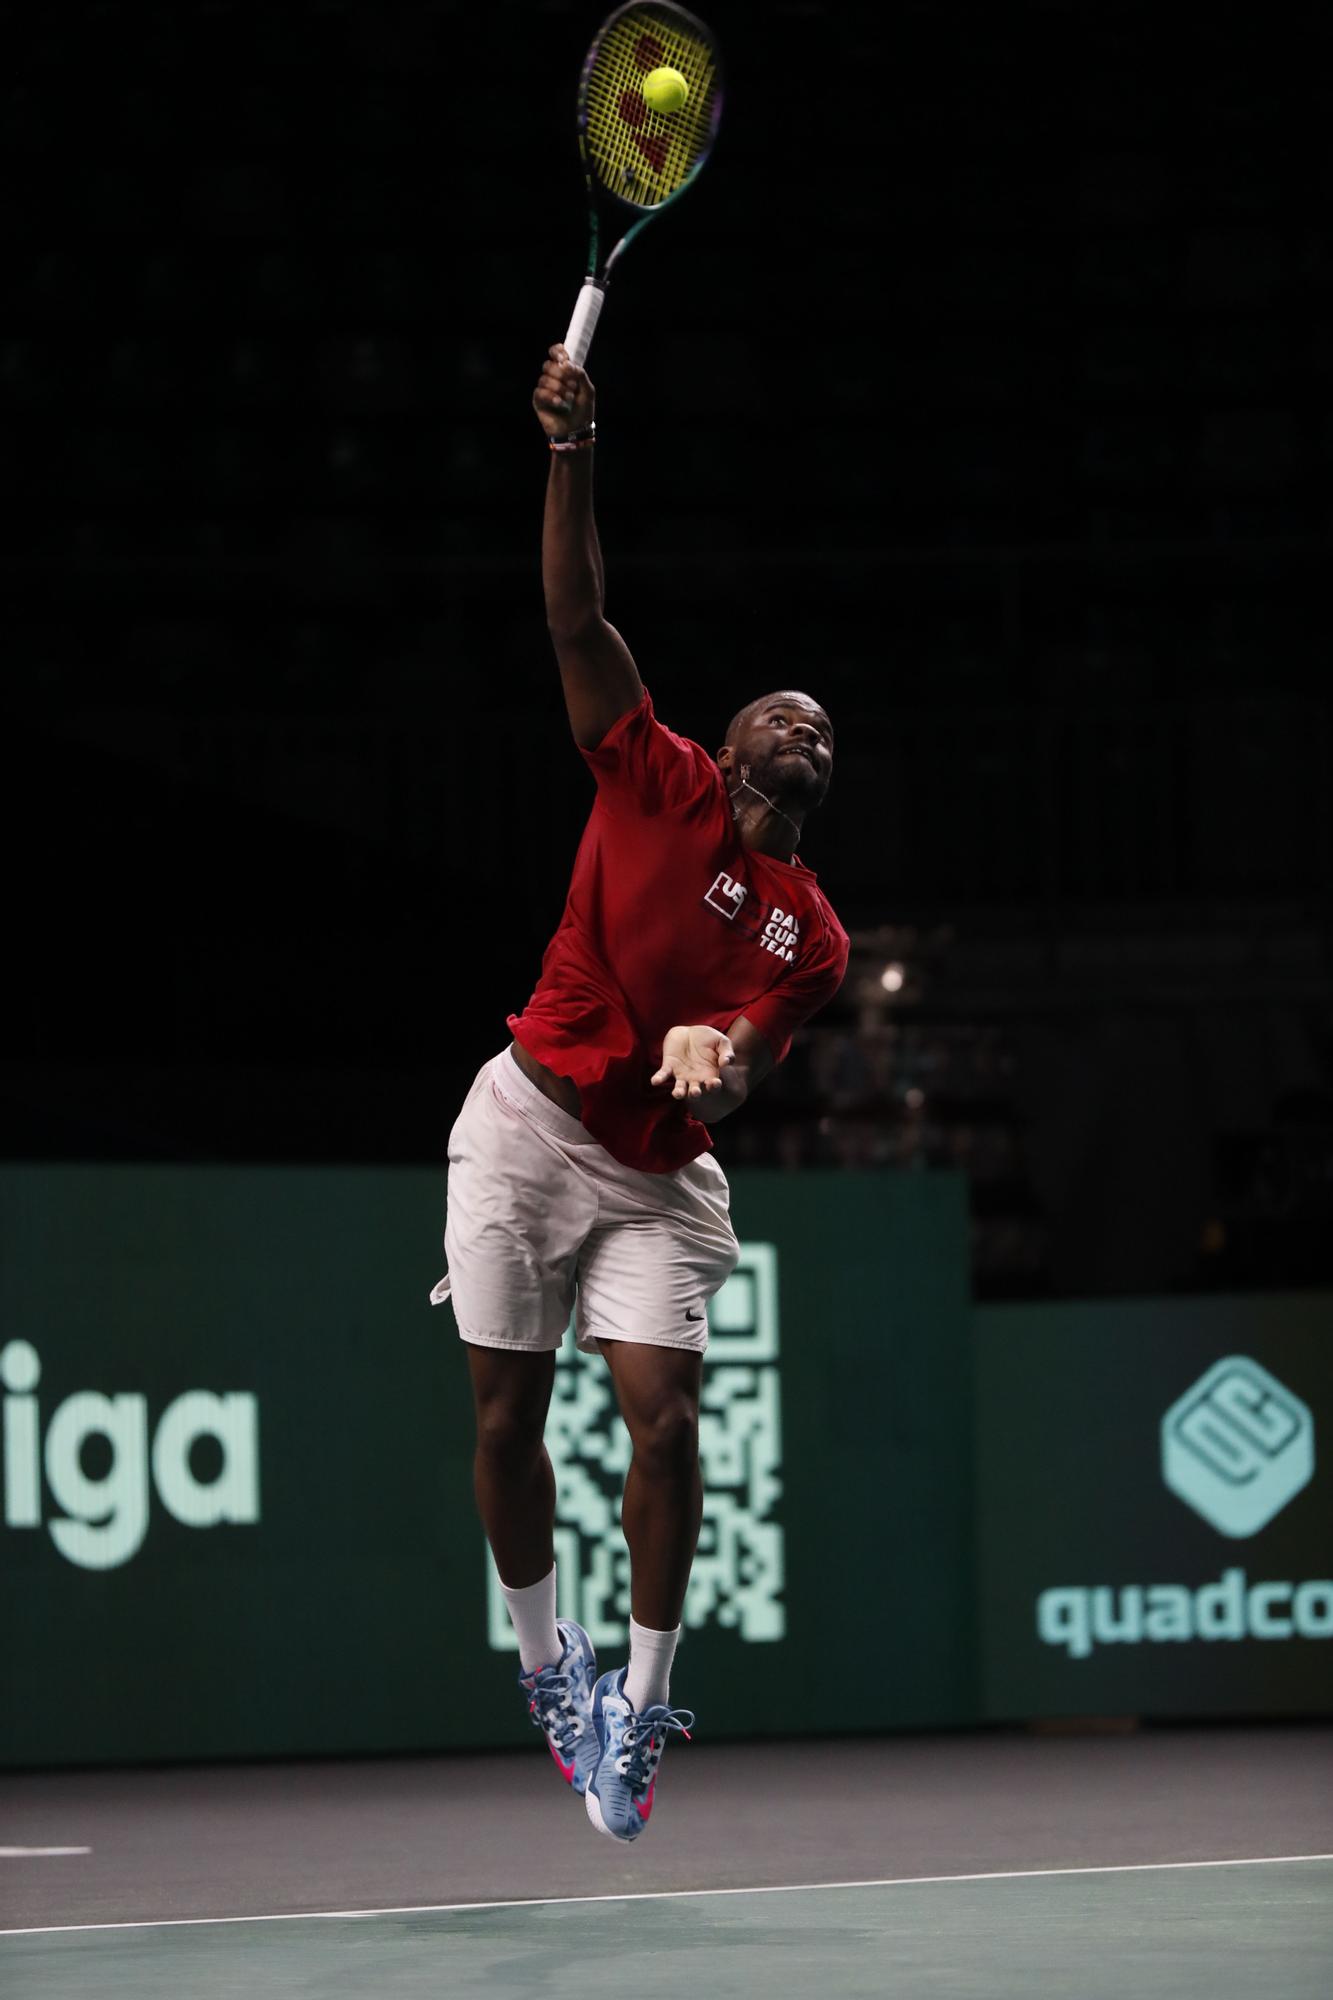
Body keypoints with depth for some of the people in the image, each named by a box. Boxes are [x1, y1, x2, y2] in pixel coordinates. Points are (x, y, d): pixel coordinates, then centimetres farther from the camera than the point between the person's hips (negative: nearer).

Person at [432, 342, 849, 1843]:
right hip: (532, 1123, -1)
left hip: (658, 1176, 1)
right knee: (508, 1412, 1)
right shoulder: (659, 785, 2)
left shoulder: (812, 934, 7)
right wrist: (572, 456, -19)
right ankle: (544, 1659, 22)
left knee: (663, 1412, -13)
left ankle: (639, 1705, -2)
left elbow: (735, 1075, -5)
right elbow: (576, 622, -7)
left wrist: (713, 1060, -31)